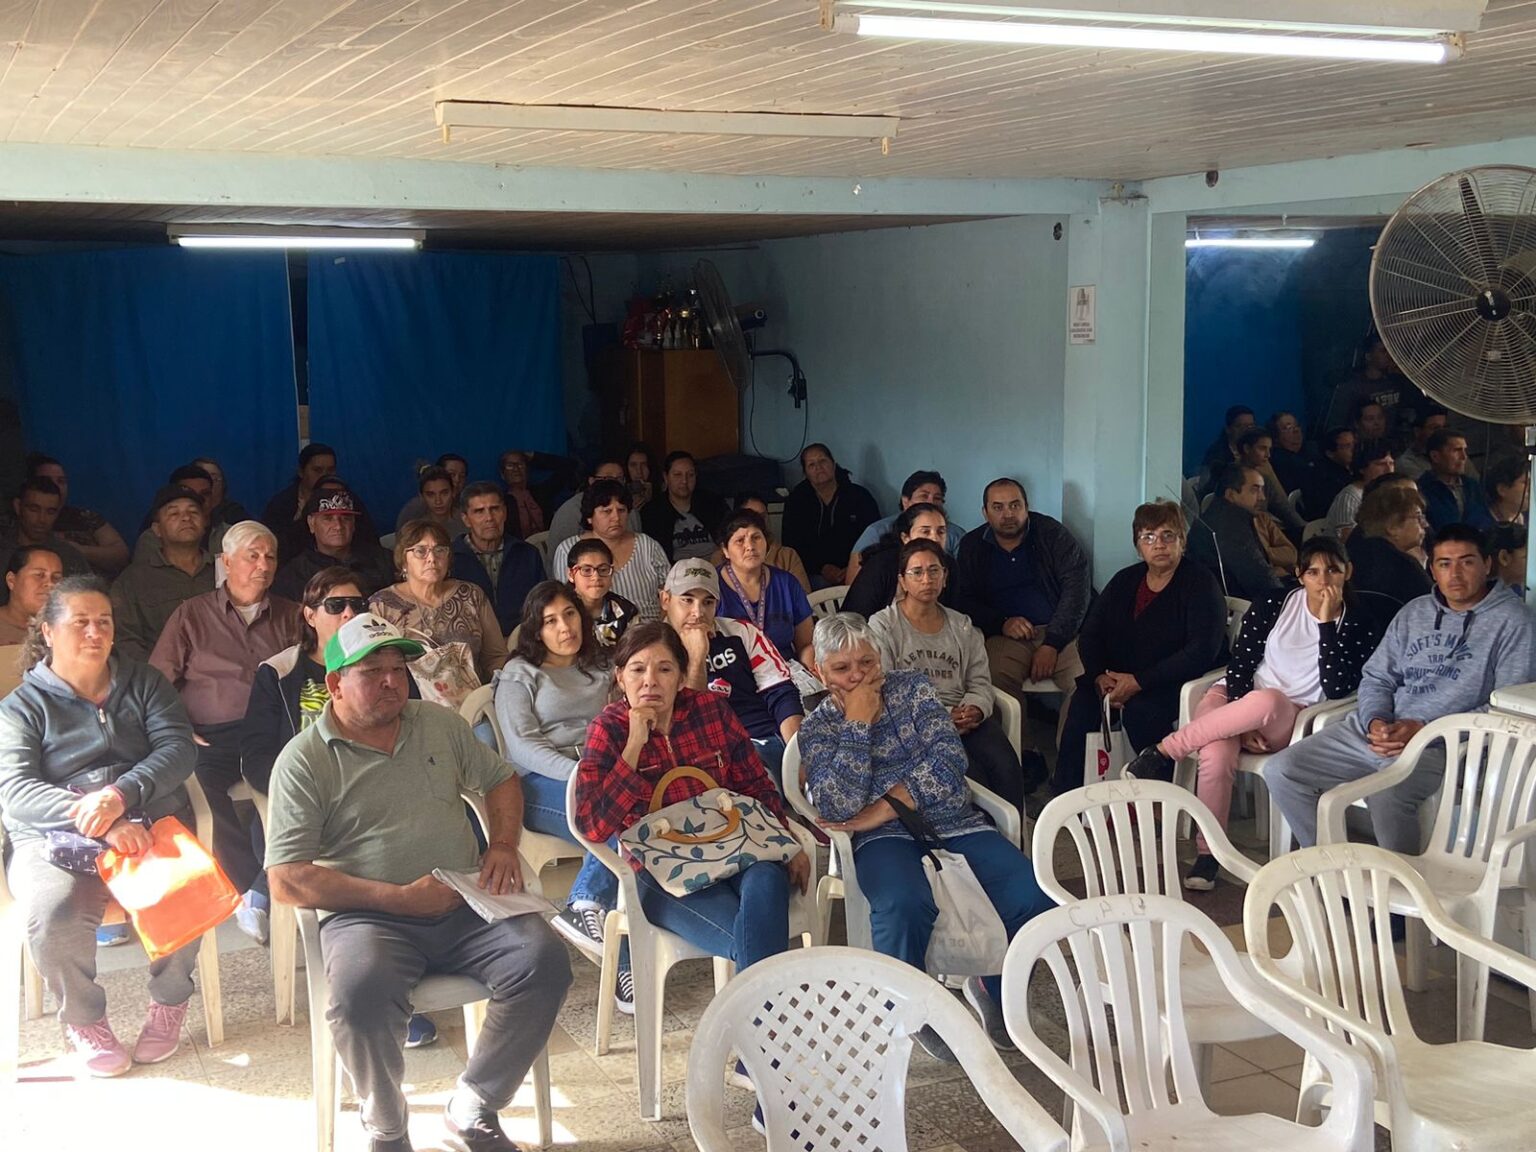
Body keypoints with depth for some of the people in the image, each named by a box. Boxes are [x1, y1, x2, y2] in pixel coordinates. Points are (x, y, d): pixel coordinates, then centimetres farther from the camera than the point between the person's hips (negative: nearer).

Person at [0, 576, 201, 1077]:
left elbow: (178, 748, 0)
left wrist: (120, 796, -20)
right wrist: (95, 821, -23)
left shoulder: (143, 682, 15)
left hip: (150, 822, 1)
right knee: (54, 912, -34)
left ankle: (169, 999, -2)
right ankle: (82, 1018, -5)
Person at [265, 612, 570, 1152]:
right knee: (361, 991, -37)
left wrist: (503, 846, 5)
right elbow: (287, 880, -9)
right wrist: (398, 898, -15)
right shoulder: (304, 760, -2)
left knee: (544, 959, -23)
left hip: (467, 903, 4)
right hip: (368, 917, -4)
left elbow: (501, 780, 26)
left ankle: (472, 1106, -1)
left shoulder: (439, 723, 14)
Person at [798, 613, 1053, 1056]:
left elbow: (949, 756, -4)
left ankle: (993, 988, 6)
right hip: (886, 838, -3)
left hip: (955, 821, 3)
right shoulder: (817, 729, 7)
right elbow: (837, 809, -11)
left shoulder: (911, 685, 12)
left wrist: (883, 809, -12)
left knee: (1037, 898, -23)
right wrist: (858, 722, -9)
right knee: (904, 906, -38)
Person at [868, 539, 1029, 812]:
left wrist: (975, 710, -11)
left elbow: (980, 683, 15)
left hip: (965, 719, 4)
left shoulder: (962, 626, 21)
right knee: (971, 774, -30)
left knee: (1006, 767, -25)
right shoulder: (883, 625, 6)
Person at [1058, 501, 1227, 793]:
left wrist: (1139, 682, -21)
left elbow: (1202, 651, -17)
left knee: (1140, 710, -34)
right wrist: (1100, 676, -9)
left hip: (1178, 684, -5)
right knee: (1083, 701, -23)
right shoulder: (1125, 581, 14)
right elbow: (1090, 635, 13)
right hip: (1119, 679, 5)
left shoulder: (1200, 583, -5)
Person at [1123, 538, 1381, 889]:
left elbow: (1337, 689, -10)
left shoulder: (1361, 626, 2)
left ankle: (1164, 752, -26)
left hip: (1291, 722, -1)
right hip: (1237, 698, 1)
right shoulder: (1273, 605, 4)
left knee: (1267, 701, -39)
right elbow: (1239, 665, 1)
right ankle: (1207, 854, -21)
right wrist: (1241, 722, -14)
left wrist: (1327, 623, -14)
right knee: (1217, 755, -35)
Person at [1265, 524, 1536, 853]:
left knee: (1387, 795, -37)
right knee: (1281, 771, -8)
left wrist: (1424, 729, -16)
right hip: (1376, 730, 7)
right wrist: (1375, 721, -6)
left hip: (1443, 744, -7)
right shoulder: (1414, 613, 19)